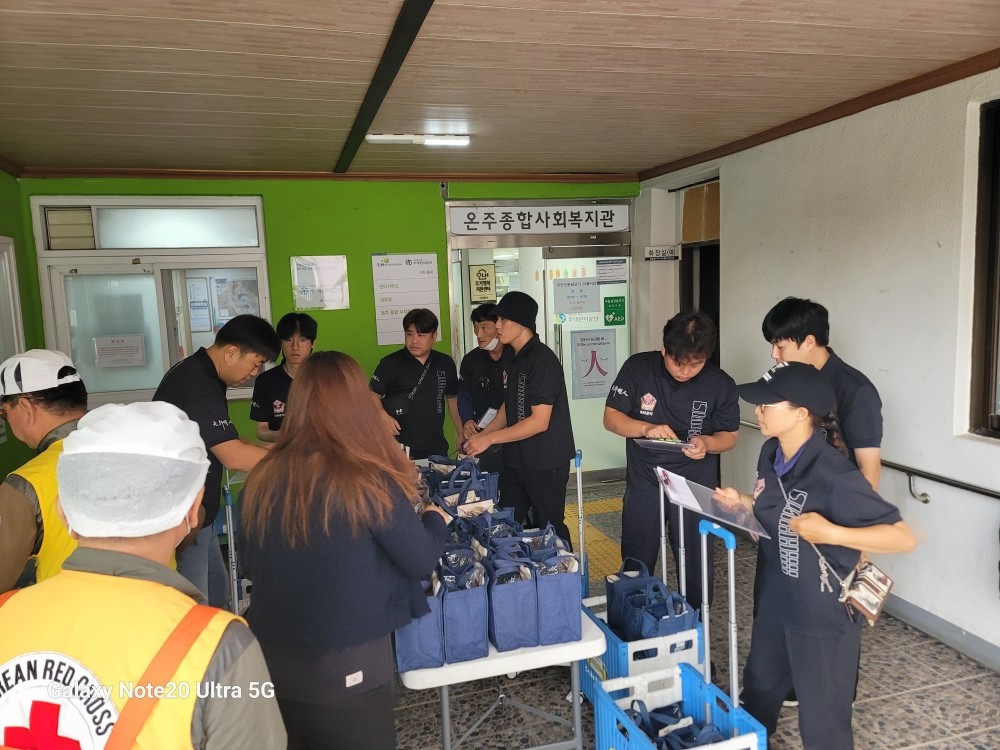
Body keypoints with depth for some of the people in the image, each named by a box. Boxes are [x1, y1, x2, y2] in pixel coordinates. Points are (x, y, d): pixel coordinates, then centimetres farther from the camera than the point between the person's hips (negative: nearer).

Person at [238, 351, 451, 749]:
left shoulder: (262, 478, -5)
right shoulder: (366, 480, -19)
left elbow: (251, 568, 9)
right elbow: (422, 560, -8)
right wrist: (437, 517, 10)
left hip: (270, 661, 5)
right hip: (346, 669, -5)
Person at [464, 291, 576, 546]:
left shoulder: (542, 360, -19)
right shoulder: (516, 358, 9)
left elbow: (539, 421, -23)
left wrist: (490, 439, -19)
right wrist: (482, 434, 6)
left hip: (545, 463, -8)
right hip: (516, 460, 8)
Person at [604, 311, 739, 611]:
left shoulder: (721, 384, -10)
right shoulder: (638, 368, -11)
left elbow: (729, 436, 1)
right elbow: (611, 418, -7)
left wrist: (707, 443, -23)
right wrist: (646, 428, -26)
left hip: (695, 487, 0)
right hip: (643, 484, 1)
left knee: (695, 565, 11)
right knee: (636, 566, 14)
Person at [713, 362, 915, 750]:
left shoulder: (835, 475, -28)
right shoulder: (771, 454, -3)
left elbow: (904, 538, -26)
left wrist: (830, 533, -36)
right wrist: (742, 502, -2)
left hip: (823, 615, -7)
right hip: (774, 602, 8)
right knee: (757, 692, 28)